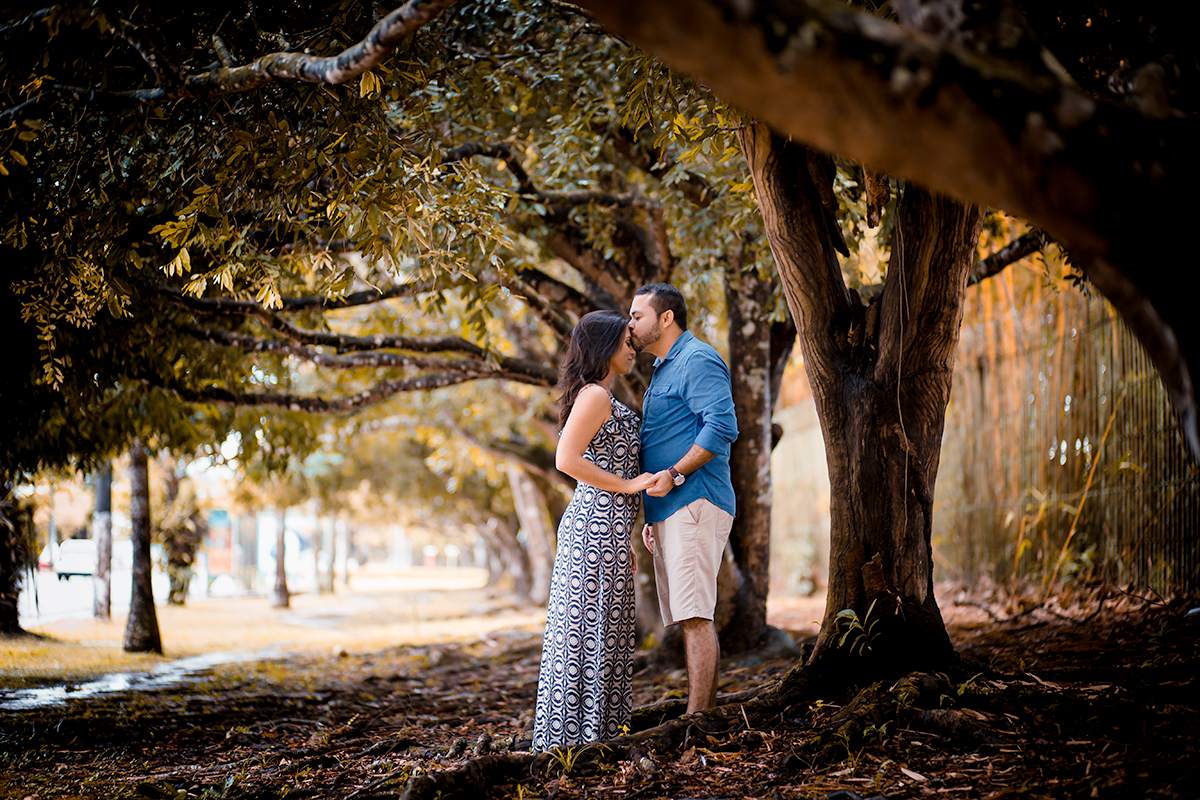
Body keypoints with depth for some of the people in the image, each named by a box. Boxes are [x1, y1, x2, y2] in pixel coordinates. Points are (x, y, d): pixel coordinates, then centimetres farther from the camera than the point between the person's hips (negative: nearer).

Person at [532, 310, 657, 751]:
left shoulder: (605, 399, 19)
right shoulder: (594, 396, -11)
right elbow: (567, 460, -20)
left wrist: (624, 542, 21)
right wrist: (627, 485, -15)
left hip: (603, 525, 10)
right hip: (598, 525, -10)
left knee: (598, 628, 11)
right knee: (592, 627, -7)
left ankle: (595, 736, 15)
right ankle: (578, 736, -4)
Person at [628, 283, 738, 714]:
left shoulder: (697, 360, -8)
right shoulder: (664, 370, 24)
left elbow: (722, 426, -20)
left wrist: (674, 475, -22)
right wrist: (652, 516, 24)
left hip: (694, 502, -11)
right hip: (670, 511, 11)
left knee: (694, 616, -13)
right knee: (692, 618, 10)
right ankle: (707, 714, 13)